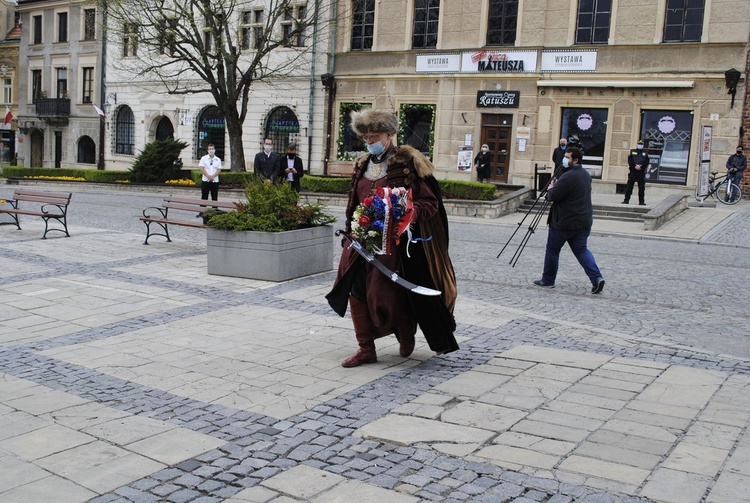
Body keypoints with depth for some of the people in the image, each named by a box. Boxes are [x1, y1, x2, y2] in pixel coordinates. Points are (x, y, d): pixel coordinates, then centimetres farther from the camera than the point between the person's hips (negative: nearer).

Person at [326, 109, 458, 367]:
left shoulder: (408, 162, -7)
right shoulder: (362, 164, 12)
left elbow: (430, 201, -10)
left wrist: (411, 213, -28)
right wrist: (350, 231, 15)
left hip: (398, 241, -6)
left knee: (391, 294, -2)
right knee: (356, 290, 0)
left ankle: (406, 336, 29)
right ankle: (366, 349, 12)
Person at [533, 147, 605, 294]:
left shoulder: (568, 177, -20)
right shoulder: (586, 174, 11)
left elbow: (553, 197, -20)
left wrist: (550, 188, 1)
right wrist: (557, 187, 10)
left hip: (564, 222, -8)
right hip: (584, 221, 8)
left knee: (552, 250, 8)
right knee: (581, 250, 12)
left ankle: (548, 280, 19)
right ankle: (596, 278, -4)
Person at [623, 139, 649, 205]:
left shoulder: (645, 152, 13)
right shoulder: (632, 151, 11)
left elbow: (646, 162, 2)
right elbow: (630, 160, -1)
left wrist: (640, 166, -13)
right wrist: (635, 166, -15)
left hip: (641, 172, 1)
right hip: (633, 171, -1)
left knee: (641, 188, 1)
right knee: (629, 186, -2)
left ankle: (641, 201, 6)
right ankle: (626, 200, 2)